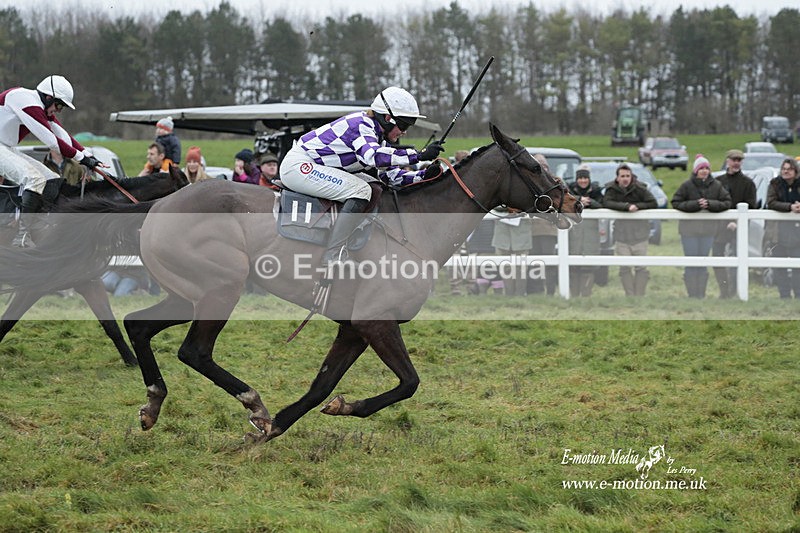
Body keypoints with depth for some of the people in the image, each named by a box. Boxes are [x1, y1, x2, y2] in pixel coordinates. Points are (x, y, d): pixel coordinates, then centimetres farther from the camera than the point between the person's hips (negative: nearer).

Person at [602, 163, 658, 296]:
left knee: (641, 267, -2)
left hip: (639, 233, -1)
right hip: (621, 233, 1)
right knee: (624, 267, 0)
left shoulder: (640, 189, -3)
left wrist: (637, 206, -19)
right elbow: (607, 203, -18)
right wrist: (627, 207, -26)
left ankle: (639, 295, 3)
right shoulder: (612, 189, -1)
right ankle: (630, 296, 5)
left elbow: (653, 204, -7)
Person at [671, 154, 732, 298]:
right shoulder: (687, 185, -5)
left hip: (708, 230, 3)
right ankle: (692, 295, 2)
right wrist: (695, 205, -18)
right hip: (689, 229, -3)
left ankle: (701, 295, 15)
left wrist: (710, 204, -14)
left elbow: (727, 202, 2)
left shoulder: (716, 186, 2)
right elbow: (676, 202, -6)